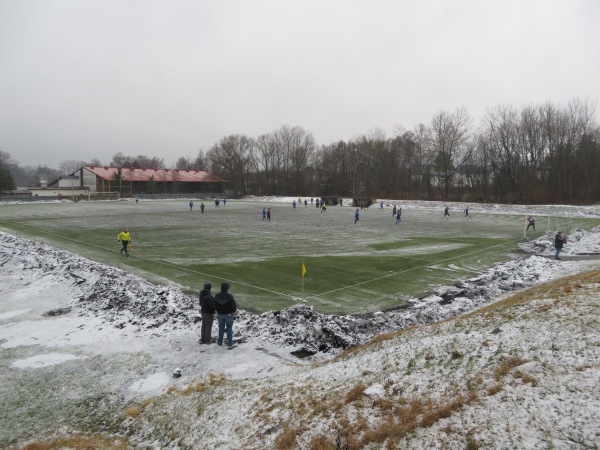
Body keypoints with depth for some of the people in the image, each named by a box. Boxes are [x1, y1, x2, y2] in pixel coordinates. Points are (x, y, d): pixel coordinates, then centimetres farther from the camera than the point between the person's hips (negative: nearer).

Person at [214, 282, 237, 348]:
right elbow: (234, 305, -18)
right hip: (229, 314, -3)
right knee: (229, 328, 9)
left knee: (221, 328, 19)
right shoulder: (229, 296, -24)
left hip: (220, 314, 3)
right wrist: (234, 310, 3)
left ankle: (220, 341, 29)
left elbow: (215, 306, -2)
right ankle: (230, 343, 14)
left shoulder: (217, 296, -10)